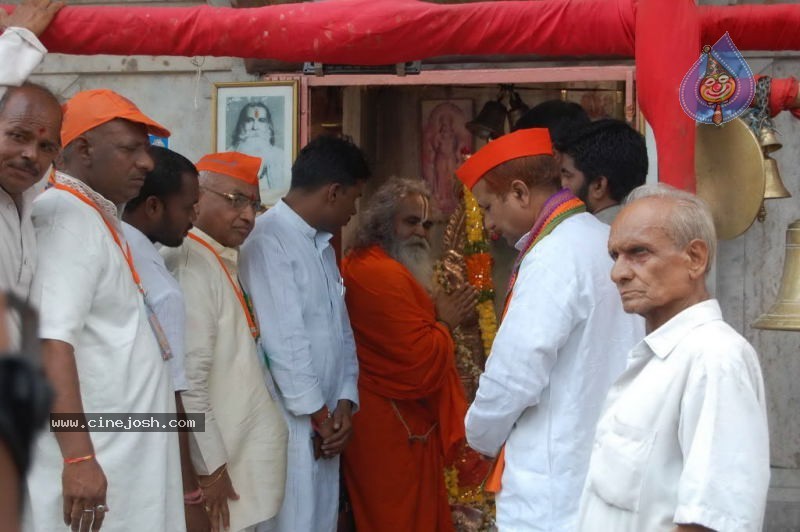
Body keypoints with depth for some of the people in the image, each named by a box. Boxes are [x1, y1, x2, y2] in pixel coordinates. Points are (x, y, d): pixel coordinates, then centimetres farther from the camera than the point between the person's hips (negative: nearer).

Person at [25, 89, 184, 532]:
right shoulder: (69, 218, -14)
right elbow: (52, 342, -23)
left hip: (124, 454, 10)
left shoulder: (98, 216, 17)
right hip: (91, 460, -10)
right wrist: (78, 457, -28)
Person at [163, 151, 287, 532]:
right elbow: (188, 381, -22)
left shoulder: (225, 263, 14)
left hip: (252, 458, 10)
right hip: (224, 468, -10)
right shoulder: (191, 266, -16)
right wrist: (211, 468, -20)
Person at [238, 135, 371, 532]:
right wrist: (318, 415, -10)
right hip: (290, 423, -9)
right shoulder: (269, 239, -14)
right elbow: (283, 340, -17)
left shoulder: (322, 244, 16)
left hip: (323, 424, 9)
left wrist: (344, 404, 2)